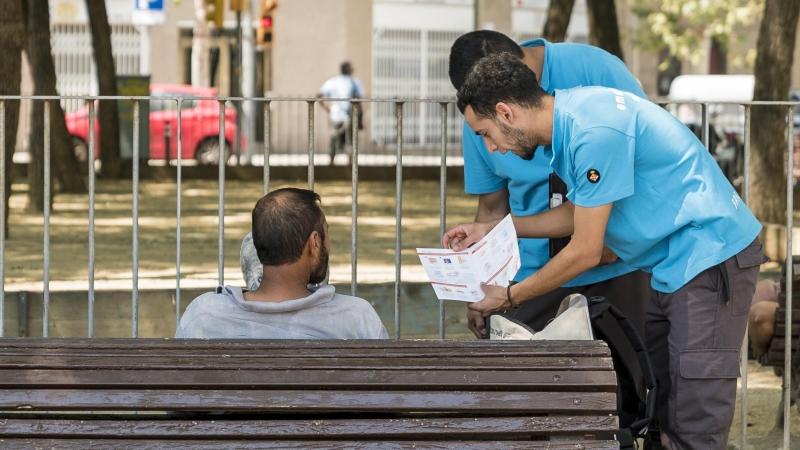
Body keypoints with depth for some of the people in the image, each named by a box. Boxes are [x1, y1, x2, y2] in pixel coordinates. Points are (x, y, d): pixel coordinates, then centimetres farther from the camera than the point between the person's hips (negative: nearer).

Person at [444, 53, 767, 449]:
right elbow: (579, 215, 22)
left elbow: (585, 253, -18)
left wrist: (510, 297, -5)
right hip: (672, 264, 10)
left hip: (709, 253, -10)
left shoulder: (593, 132, -23)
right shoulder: (565, 124, 8)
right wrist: (492, 231, 19)